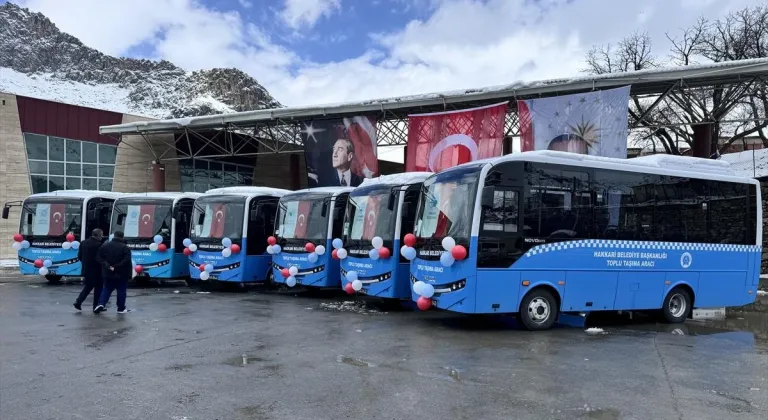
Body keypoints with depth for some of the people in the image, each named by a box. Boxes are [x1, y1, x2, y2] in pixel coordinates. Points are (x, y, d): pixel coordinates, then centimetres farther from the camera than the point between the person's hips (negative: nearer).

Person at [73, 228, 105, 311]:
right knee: (98, 288, 7)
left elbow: (79, 256, 9)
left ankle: (78, 301, 6)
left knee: (87, 287, 20)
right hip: (96, 270, -6)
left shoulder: (83, 243, 4)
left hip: (86, 270, 6)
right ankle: (96, 306, 10)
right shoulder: (99, 245, -17)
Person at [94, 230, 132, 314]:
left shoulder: (105, 246, 4)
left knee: (107, 289, 15)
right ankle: (121, 308, 13)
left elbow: (99, 258, -2)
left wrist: (107, 265, -8)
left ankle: (101, 303, -4)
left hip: (108, 273, 4)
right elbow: (127, 260, -22)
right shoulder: (125, 248, -10)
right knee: (121, 291, 7)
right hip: (121, 274, -4)